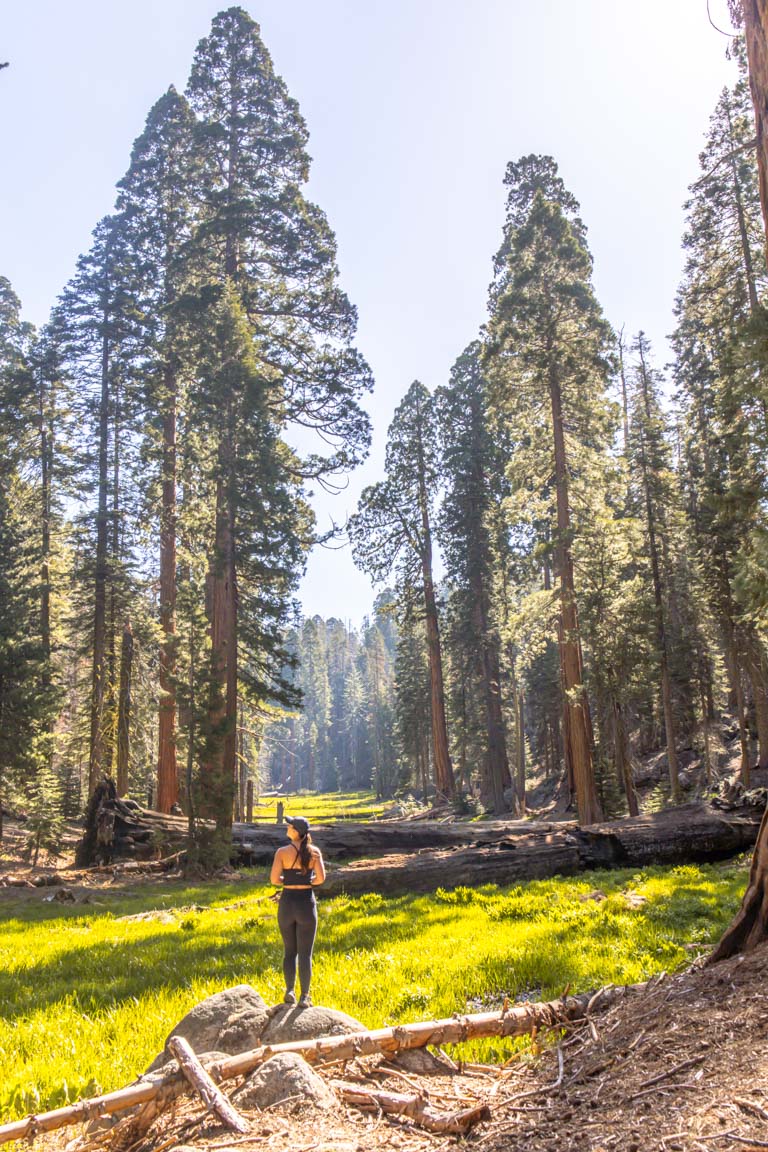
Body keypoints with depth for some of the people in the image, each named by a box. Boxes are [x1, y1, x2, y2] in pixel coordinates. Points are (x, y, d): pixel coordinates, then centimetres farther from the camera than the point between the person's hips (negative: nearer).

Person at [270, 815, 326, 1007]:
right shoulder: (314, 851, -5)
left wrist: (288, 881, 7)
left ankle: (290, 991, 11)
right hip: (306, 903, 0)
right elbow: (321, 878, -12)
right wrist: (307, 882, 8)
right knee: (305, 953, 7)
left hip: (287, 903, 0)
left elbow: (274, 879, -13)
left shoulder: (282, 852, -8)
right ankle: (304, 997, 6)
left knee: (289, 951, 17)